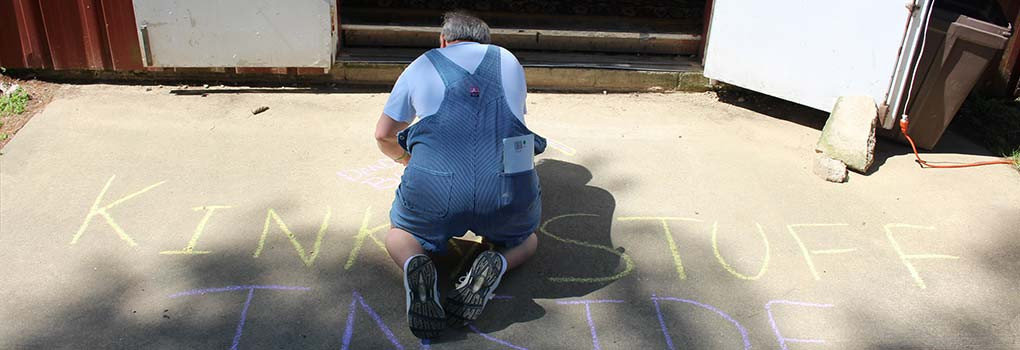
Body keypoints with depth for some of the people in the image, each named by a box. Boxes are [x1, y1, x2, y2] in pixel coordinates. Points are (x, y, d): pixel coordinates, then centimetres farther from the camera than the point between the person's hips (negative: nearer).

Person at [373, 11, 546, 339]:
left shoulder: (420, 66, 20)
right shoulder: (509, 62, 23)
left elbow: (384, 137, 31)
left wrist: (410, 161, 52)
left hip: (435, 192, 0)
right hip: (509, 193, 1)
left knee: (399, 235, 31)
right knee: (526, 239, 33)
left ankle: (414, 264, -4)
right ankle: (497, 264, -1)